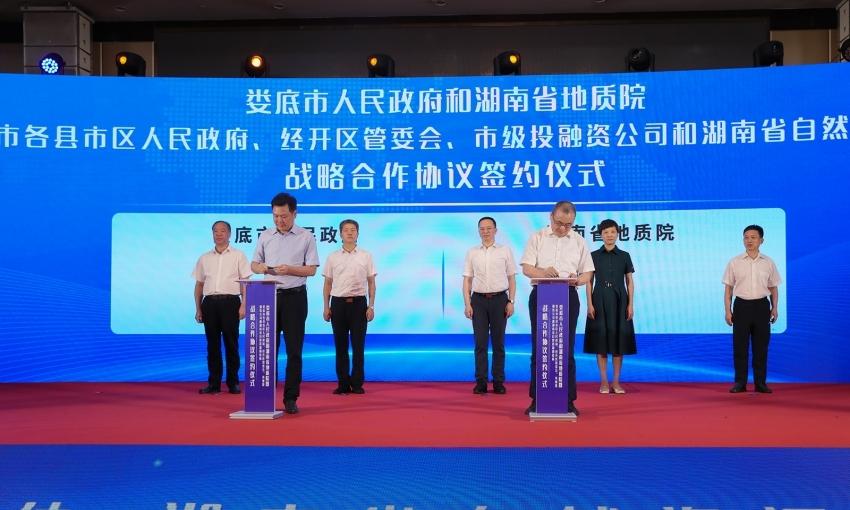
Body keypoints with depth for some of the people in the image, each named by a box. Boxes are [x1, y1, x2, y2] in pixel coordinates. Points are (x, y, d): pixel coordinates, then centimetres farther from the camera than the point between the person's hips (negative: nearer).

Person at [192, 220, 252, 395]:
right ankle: (214, 383, 11)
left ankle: (233, 383, 8)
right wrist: (198, 309, 11)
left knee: (231, 344, 0)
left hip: (230, 302, -3)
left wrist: (243, 305, -8)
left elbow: (245, 282, 1)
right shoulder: (204, 258, 15)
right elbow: (199, 284, 16)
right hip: (210, 302, 3)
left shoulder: (238, 256, 6)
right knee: (212, 344, 5)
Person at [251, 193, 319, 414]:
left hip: (294, 296, -3)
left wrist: (289, 269, -18)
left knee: (294, 350, -1)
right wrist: (264, 268, -11)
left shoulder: (306, 237, 0)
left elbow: (311, 269, -3)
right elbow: (254, 265, 11)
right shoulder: (265, 236, 9)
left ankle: (290, 398, 5)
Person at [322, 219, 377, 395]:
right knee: (340, 345, 4)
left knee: (358, 345, 0)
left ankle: (357, 383, 8)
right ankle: (343, 384, 12)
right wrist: (326, 307, 3)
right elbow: (327, 284, 9)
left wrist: (371, 306, -3)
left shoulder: (366, 256, 4)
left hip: (358, 303, -1)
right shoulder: (332, 257, 6)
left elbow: (371, 283, 5)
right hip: (338, 303, 1)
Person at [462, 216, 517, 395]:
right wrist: (467, 304, -1)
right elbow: (467, 280, 7)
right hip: (478, 299, 1)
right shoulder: (472, 253, 8)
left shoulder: (505, 251, 6)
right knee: (480, 342, 0)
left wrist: (511, 302, -3)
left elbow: (512, 278, 5)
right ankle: (481, 382, 5)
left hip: (499, 299, -1)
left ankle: (498, 382, 10)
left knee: (498, 342, 4)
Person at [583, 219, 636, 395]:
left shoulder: (624, 256, 6)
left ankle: (616, 382, 9)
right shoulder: (594, 256, 4)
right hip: (600, 301, -1)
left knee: (618, 339, 1)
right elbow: (589, 281, 2)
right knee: (601, 339, 0)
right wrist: (590, 304, -7)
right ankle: (604, 382, 7)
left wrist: (631, 305, -3)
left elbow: (630, 282, 6)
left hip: (619, 301, 1)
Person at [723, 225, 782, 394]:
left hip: (762, 306, 1)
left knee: (761, 346, 5)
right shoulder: (734, 262, 1)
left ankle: (760, 382, 13)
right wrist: (728, 310, -3)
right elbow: (728, 288, 2)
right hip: (741, 305, -1)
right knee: (739, 346, 1)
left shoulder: (768, 263, 5)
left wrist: (775, 307, 0)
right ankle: (740, 382, 9)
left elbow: (773, 287, 11)